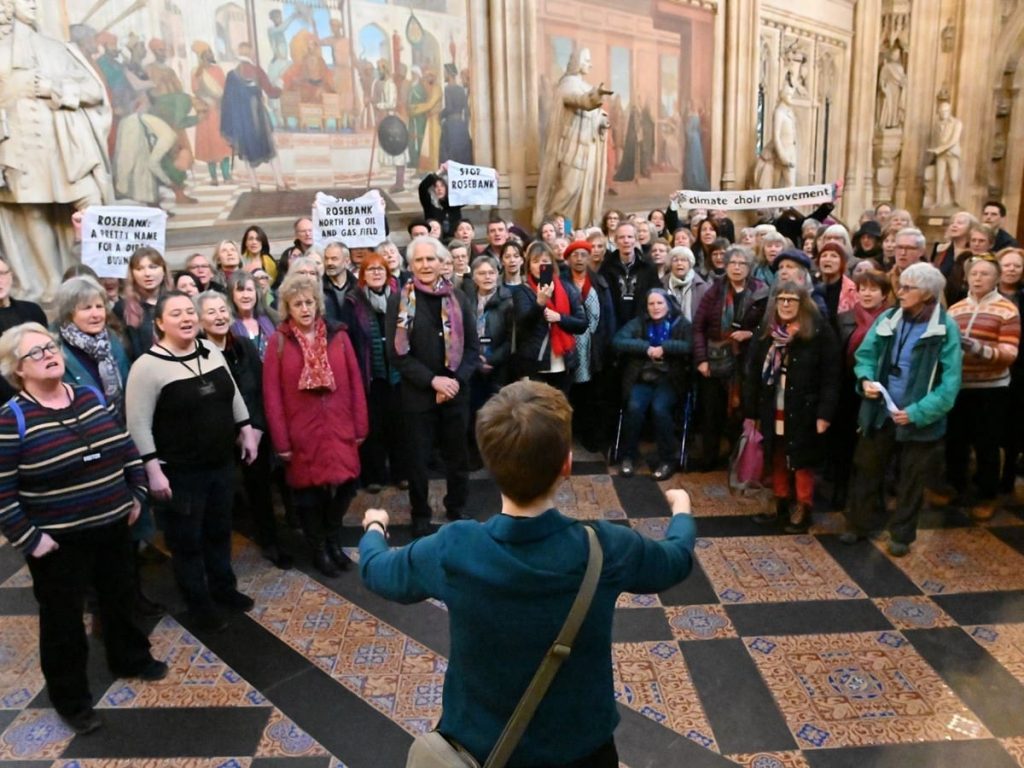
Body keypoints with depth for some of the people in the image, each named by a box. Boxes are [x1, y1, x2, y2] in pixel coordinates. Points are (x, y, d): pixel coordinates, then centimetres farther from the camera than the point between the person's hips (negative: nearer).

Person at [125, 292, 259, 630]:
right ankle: (199, 602, 27)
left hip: (221, 463, 6)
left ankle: (223, 586, 40)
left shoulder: (211, 351, 2)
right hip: (179, 471, -6)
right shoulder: (148, 366, -17)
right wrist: (153, 470, -19)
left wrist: (246, 431, 12)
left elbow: (233, 396, 14)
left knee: (220, 530, 20)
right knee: (187, 539, 10)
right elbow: (139, 425, -17)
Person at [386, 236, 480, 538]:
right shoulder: (399, 300, -4)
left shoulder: (458, 298, 3)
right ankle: (420, 516, 27)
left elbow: (472, 347, 3)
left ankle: (457, 511, 32)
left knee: (457, 456, 13)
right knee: (418, 458, 10)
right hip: (418, 394, -2)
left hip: (456, 391, 2)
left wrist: (455, 380, -12)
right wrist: (433, 380, -16)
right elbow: (397, 353, -8)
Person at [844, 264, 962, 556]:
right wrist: (866, 379, -15)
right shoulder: (888, 318, 0)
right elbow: (865, 354, 6)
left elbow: (949, 382, -14)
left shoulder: (946, 329, -12)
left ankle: (902, 534, 31)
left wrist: (918, 412, -22)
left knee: (910, 480, 13)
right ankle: (861, 523, 32)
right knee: (866, 470, 14)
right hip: (880, 414, 4)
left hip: (919, 420, -3)